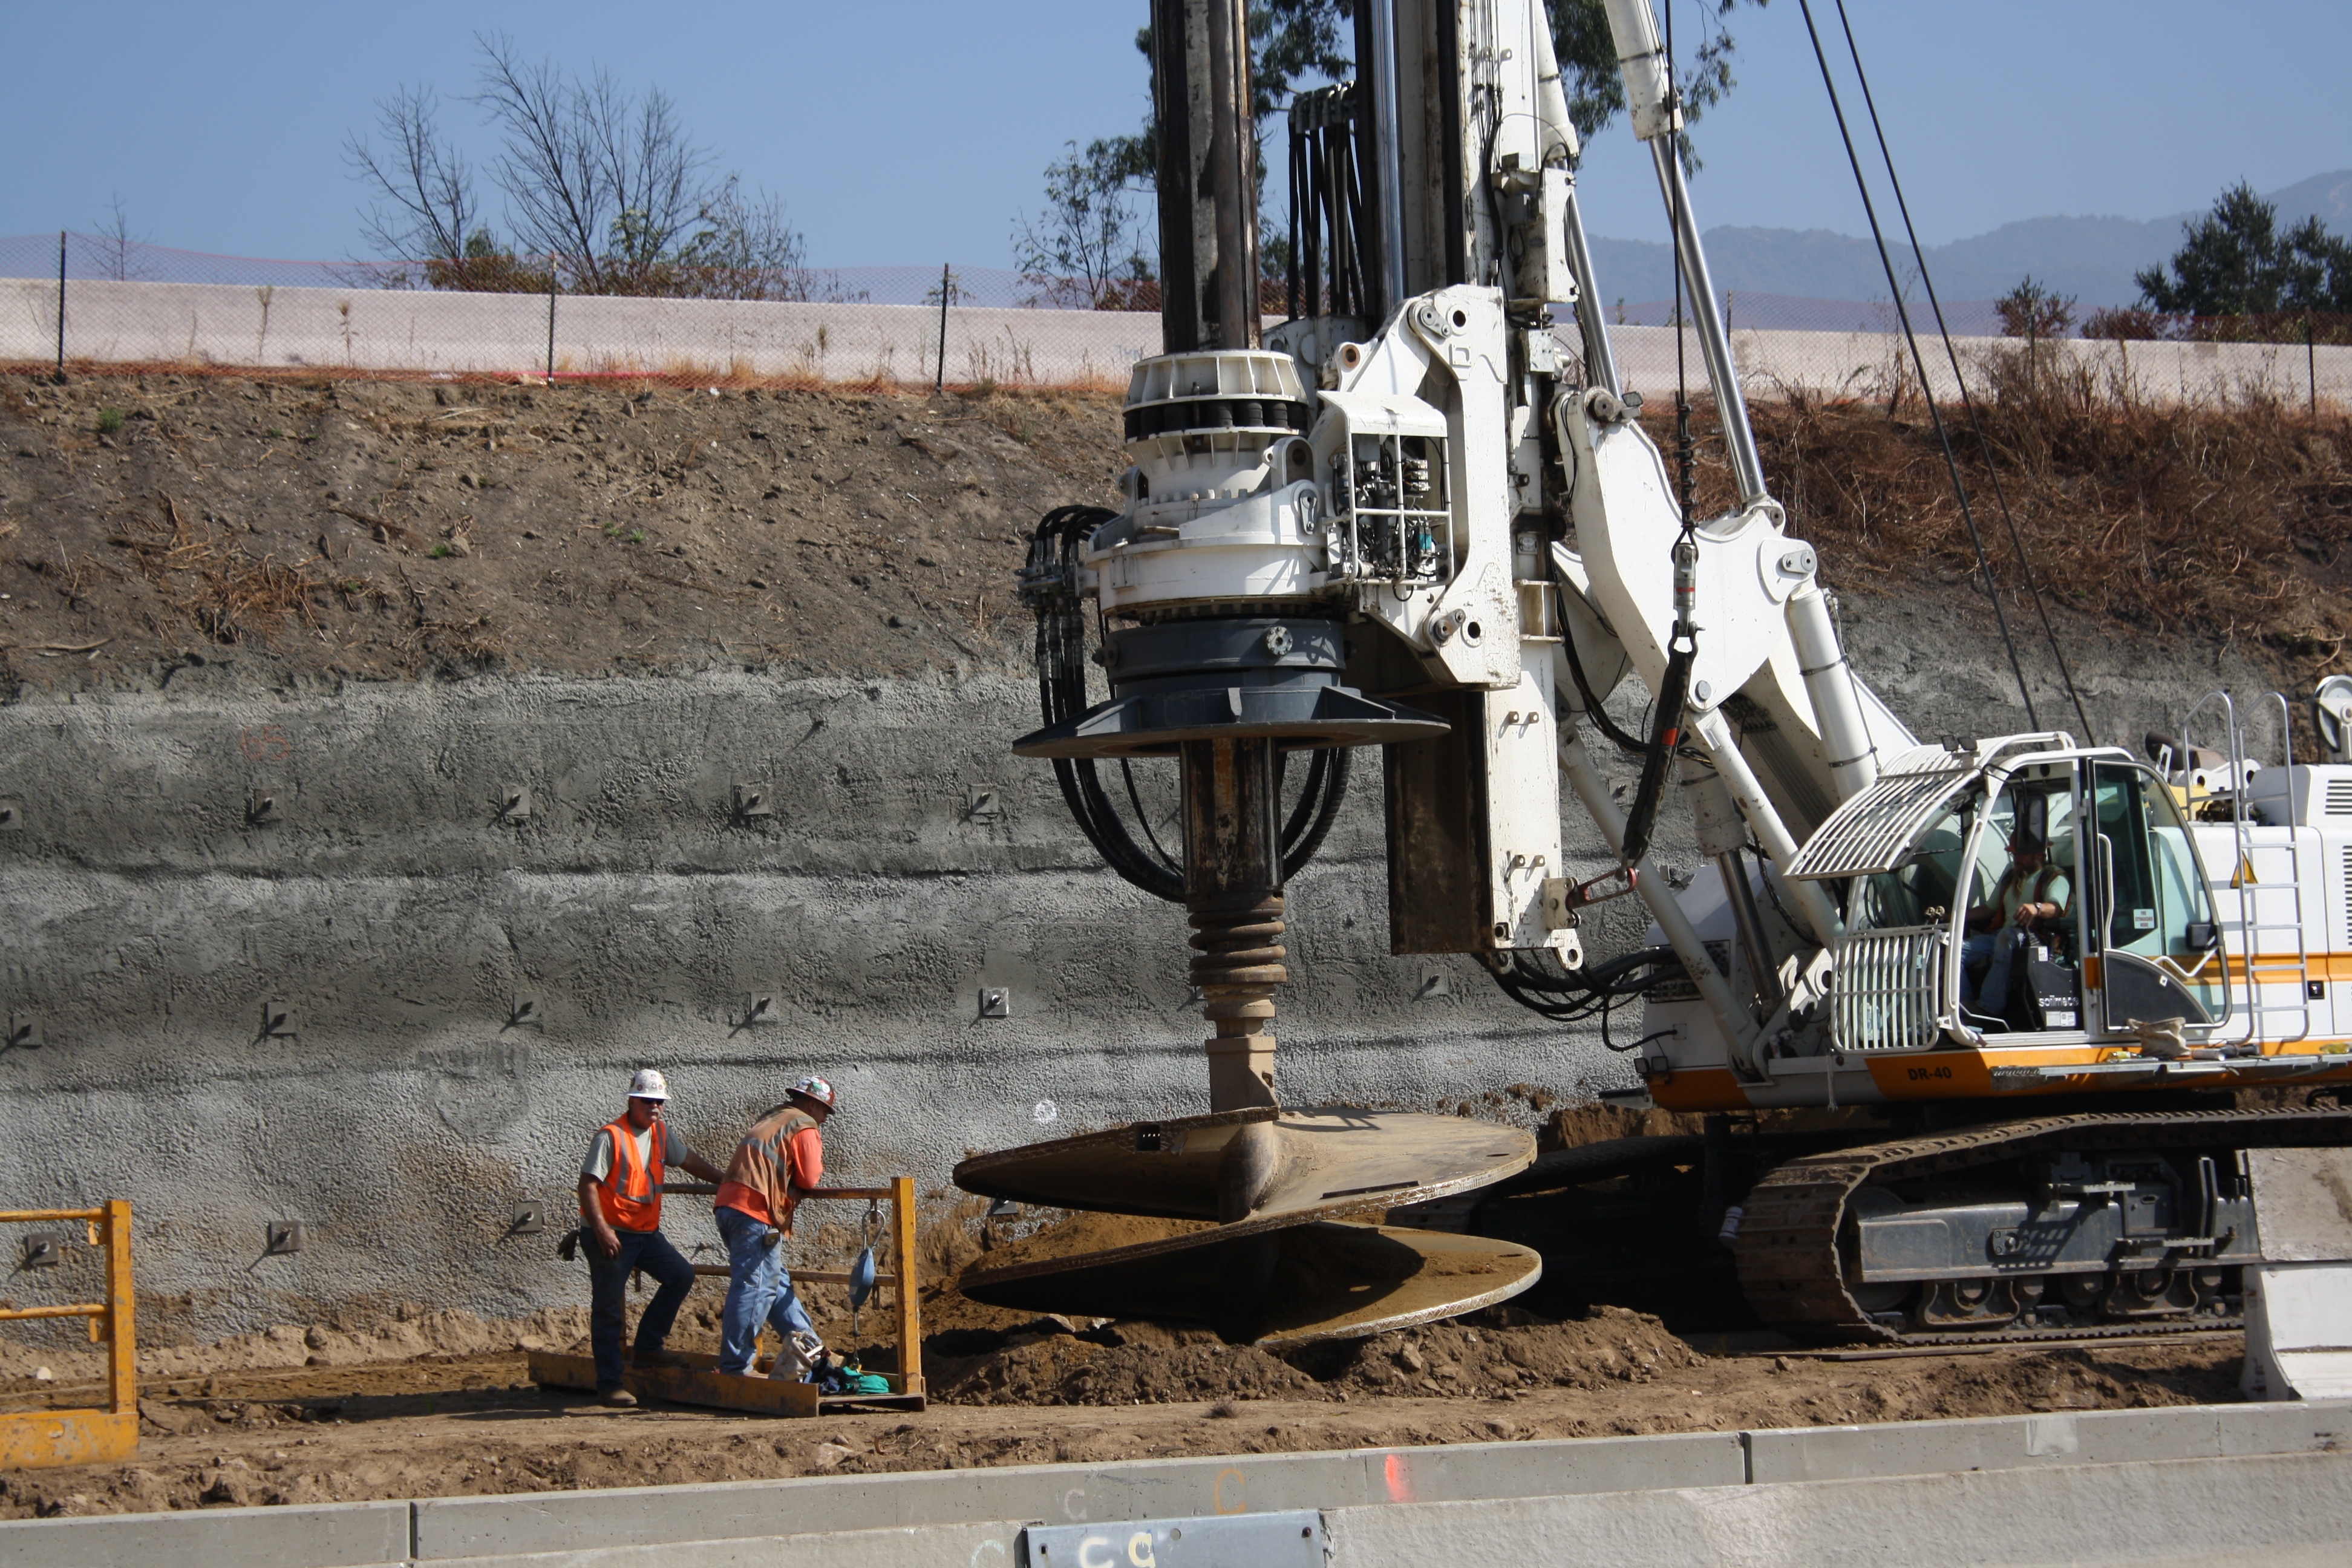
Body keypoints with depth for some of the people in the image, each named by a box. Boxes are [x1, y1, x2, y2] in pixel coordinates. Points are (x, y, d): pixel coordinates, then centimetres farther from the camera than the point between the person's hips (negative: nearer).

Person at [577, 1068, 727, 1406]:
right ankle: (609, 1385, -2)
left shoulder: (661, 1133, 8)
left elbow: (688, 1159, 24)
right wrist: (602, 1230, -24)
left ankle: (647, 1346, 10)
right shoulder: (611, 1137, -14)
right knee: (609, 1308, -4)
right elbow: (588, 1185, -17)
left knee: (681, 1275, 1)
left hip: (646, 1232, 8)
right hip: (611, 1234, -8)